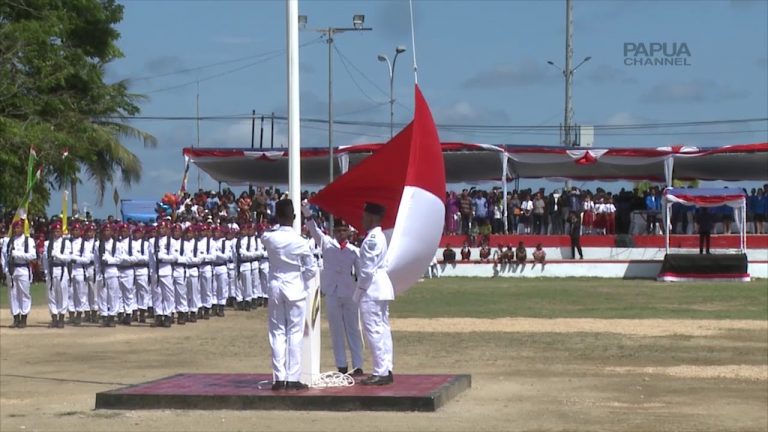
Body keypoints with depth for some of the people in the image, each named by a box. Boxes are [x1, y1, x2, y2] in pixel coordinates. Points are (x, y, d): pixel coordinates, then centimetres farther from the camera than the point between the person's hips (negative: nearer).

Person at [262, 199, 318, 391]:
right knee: (294, 334, 0)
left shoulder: (268, 238, -4)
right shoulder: (299, 241, -12)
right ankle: (293, 378, -2)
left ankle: (279, 378, 3)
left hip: (275, 288, 3)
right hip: (295, 289, -3)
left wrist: (278, 226, 13)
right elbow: (312, 269, -6)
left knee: (277, 333, 6)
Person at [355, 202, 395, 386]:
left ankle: (380, 372, -9)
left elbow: (367, 268, -19)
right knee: (383, 329, 11)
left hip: (372, 289, -10)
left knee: (374, 330, -9)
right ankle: (386, 370, 14)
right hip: (382, 286, 10)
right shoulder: (380, 236, 15)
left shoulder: (372, 238, -16)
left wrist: (360, 288, -10)